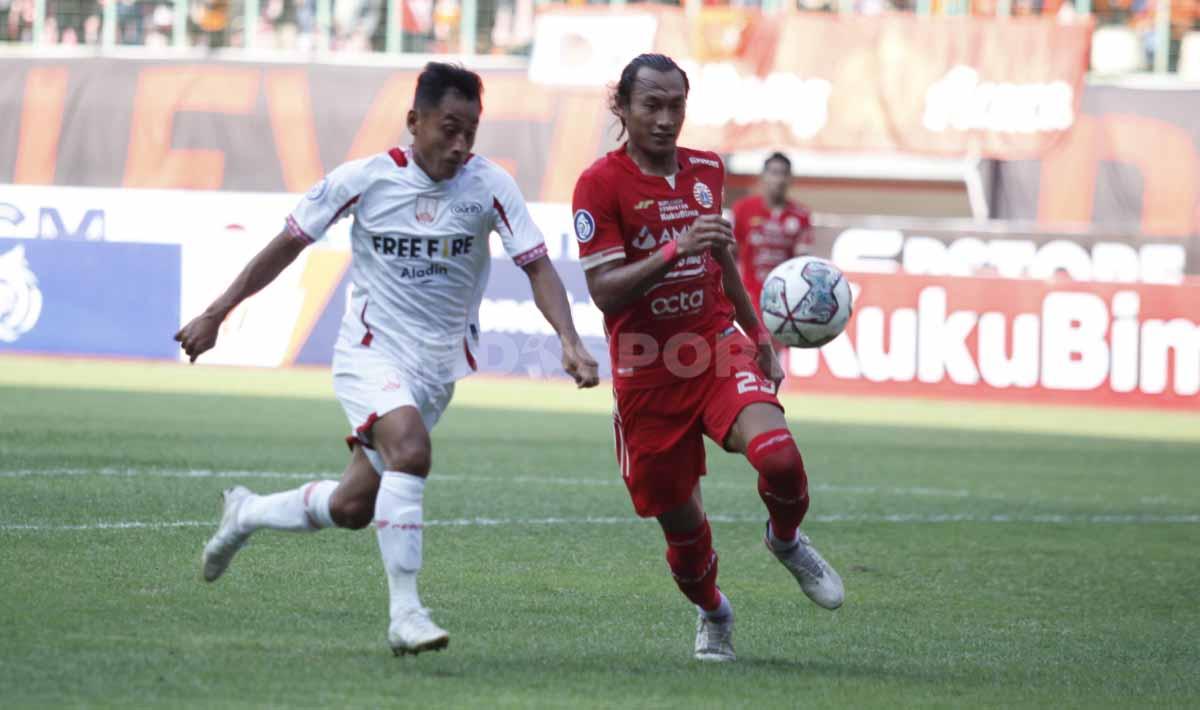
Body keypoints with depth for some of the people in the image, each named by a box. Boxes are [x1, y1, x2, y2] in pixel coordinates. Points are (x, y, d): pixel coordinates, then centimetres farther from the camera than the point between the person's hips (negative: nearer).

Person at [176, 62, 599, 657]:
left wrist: (569, 340, -25)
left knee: (353, 507, 7)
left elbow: (537, 266, -8)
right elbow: (289, 244, 1)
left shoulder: (490, 185, -7)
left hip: (439, 367, 3)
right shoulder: (364, 179, -9)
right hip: (371, 355, -3)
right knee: (410, 447, -32)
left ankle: (245, 514, 37)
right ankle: (404, 613, -30)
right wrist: (216, 314, 2)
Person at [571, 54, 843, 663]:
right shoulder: (601, 183, -10)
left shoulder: (707, 171, 7)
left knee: (777, 455, -26)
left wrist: (756, 334, 25)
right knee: (681, 522, 5)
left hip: (718, 349, 3)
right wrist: (675, 250, -29)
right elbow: (603, 292, -17)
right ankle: (712, 614, 36)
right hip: (646, 376, -3)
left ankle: (786, 540, 8)